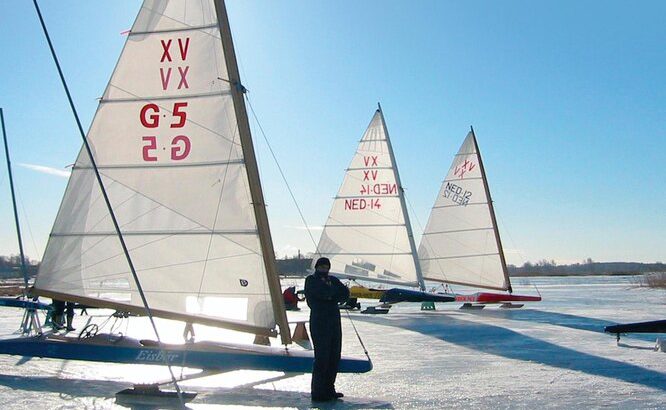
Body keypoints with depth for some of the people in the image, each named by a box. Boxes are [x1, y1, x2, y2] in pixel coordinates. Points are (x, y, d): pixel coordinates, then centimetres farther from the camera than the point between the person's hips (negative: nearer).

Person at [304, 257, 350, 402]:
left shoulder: (333, 280, 17)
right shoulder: (311, 280, -1)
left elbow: (345, 294, 2)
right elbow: (324, 293, -18)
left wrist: (331, 296, -11)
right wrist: (335, 290, 0)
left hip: (334, 322, 7)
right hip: (319, 323, -6)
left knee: (334, 357, 8)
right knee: (322, 358, -8)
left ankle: (328, 390, 18)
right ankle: (317, 393, -2)